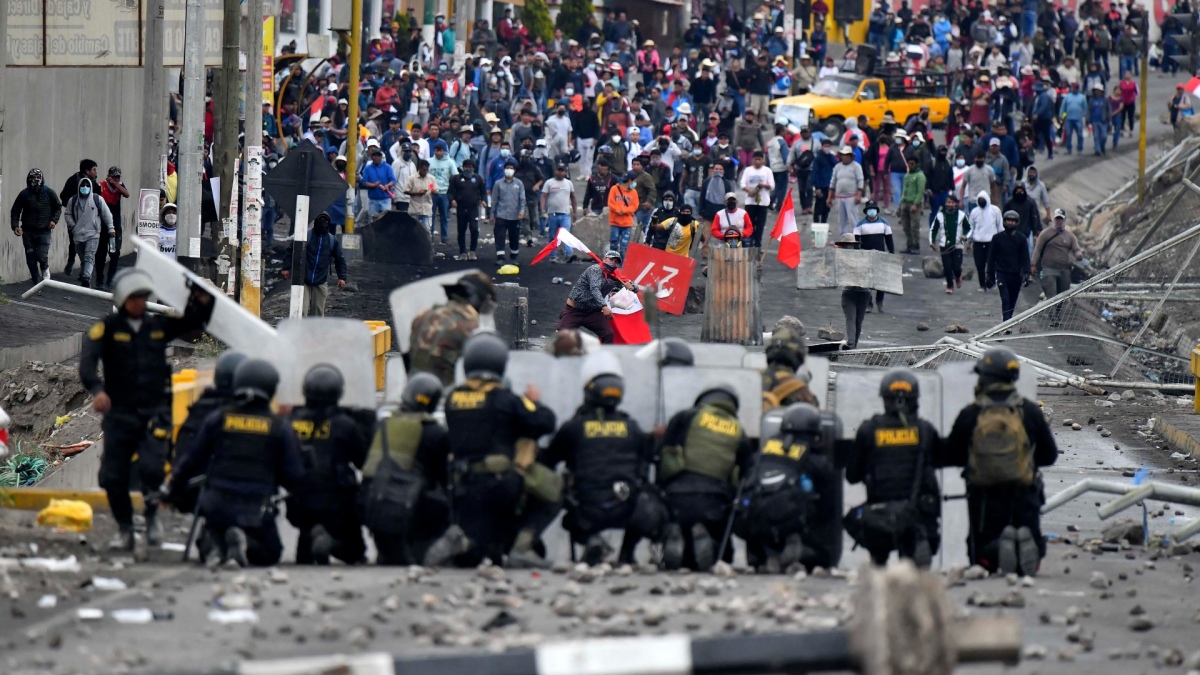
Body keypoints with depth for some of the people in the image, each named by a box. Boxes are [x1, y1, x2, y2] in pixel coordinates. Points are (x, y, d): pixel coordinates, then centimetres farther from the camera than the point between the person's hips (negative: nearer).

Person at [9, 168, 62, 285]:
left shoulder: (49, 193, -1)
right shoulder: (24, 194, -1)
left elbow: (58, 207, 11)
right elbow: (15, 211, 2)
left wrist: (54, 220, -4)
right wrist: (15, 226, -12)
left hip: (44, 231, -1)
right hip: (28, 232, 1)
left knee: (42, 256, -16)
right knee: (31, 259, 1)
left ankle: (45, 269, 19)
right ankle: (36, 283, 16)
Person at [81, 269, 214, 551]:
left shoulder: (159, 326, 9)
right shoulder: (107, 327, -2)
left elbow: (194, 321, 21)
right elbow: (87, 361, -17)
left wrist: (202, 300, -1)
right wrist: (96, 389, -36)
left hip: (155, 411, 1)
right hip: (119, 412, -1)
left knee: (151, 467, -19)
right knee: (114, 476, 1)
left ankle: (152, 515, 6)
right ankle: (124, 530, 19)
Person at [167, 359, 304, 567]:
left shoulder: (217, 420, 3)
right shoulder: (280, 427, -2)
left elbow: (193, 462, 10)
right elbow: (293, 477, -1)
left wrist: (174, 490, 26)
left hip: (217, 506, 2)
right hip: (256, 509, -2)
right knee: (269, 554, 16)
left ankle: (214, 539, -12)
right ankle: (245, 543, -20)